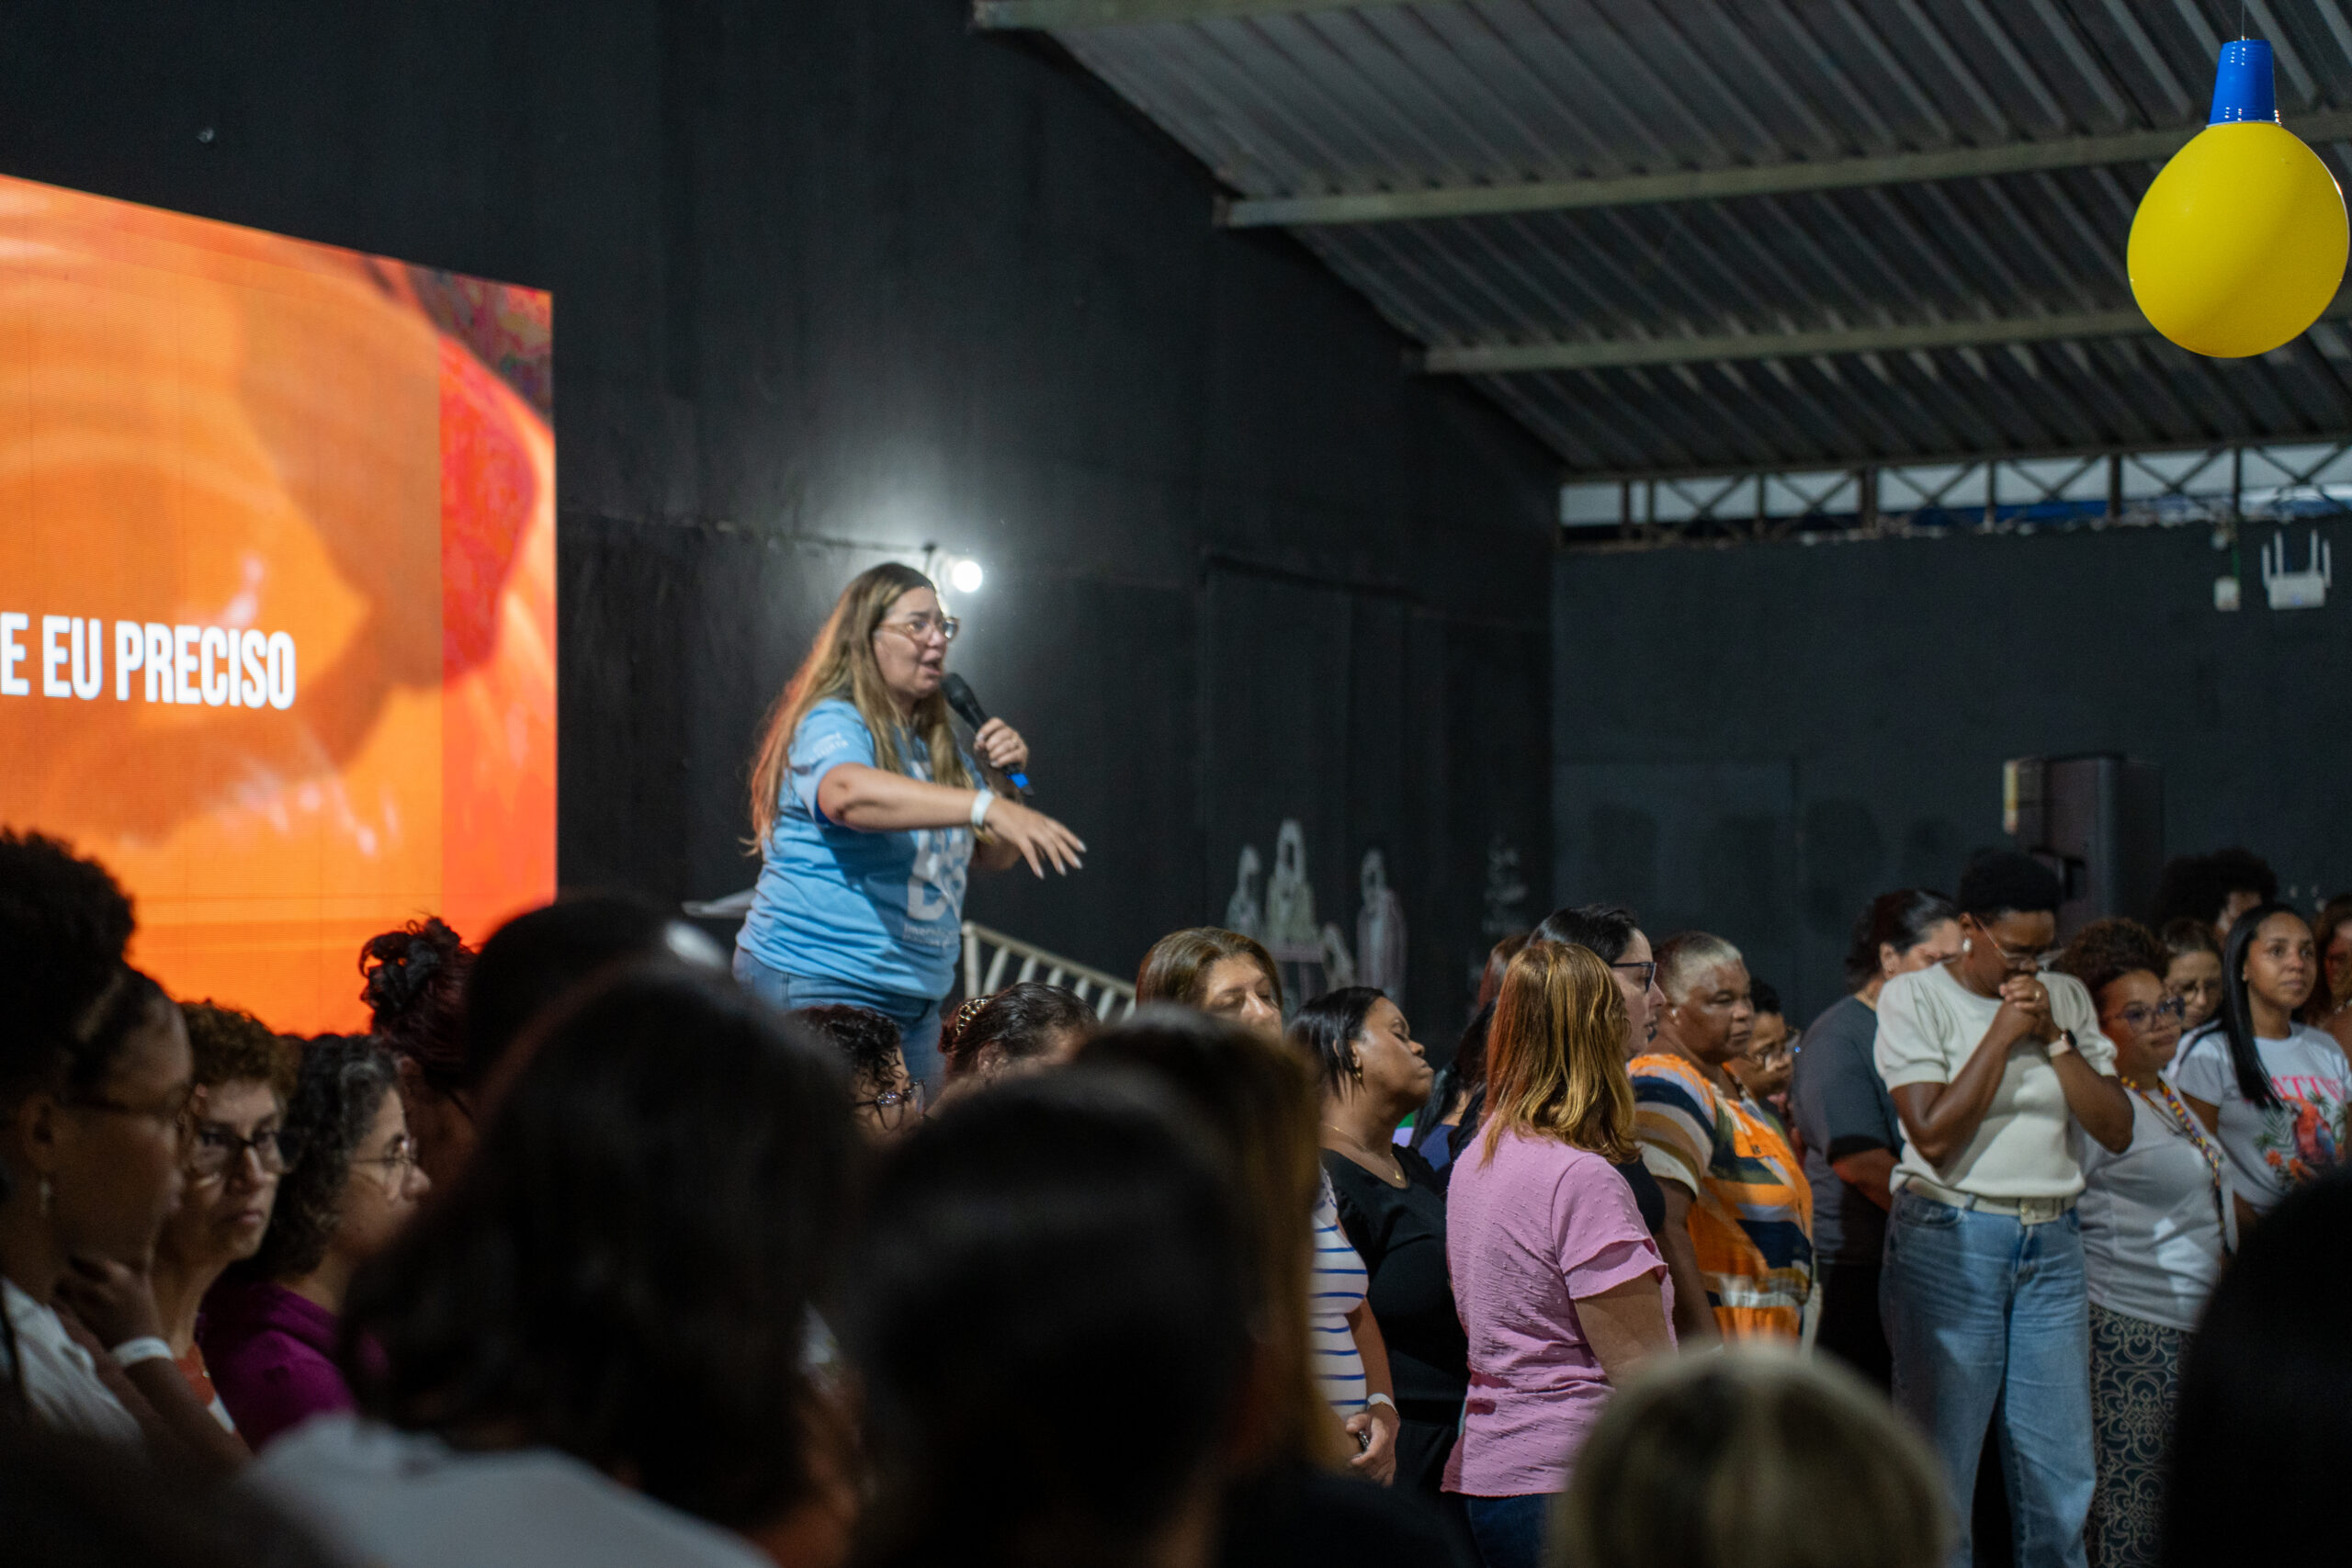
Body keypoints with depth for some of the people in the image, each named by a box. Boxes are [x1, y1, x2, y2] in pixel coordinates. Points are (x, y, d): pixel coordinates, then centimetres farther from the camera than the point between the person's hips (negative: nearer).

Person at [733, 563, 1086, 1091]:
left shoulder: (936, 741, 15)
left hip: (914, 1000, 8)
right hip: (817, 986, -8)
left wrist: (1002, 780, 0)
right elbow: (848, 794, -36)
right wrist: (986, 806, -44)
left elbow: (990, 856, 20)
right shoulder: (832, 724, -11)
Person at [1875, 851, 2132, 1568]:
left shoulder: (2066, 998, 12)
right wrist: (2004, 1031, -11)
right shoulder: (1914, 996, -1)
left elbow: (2116, 1130, 4)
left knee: (2061, 1468, 5)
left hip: (2052, 1241, 4)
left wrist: (2053, 1036, -5)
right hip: (1951, 1241, -4)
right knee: (1941, 1460, -2)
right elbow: (1935, 1135, -12)